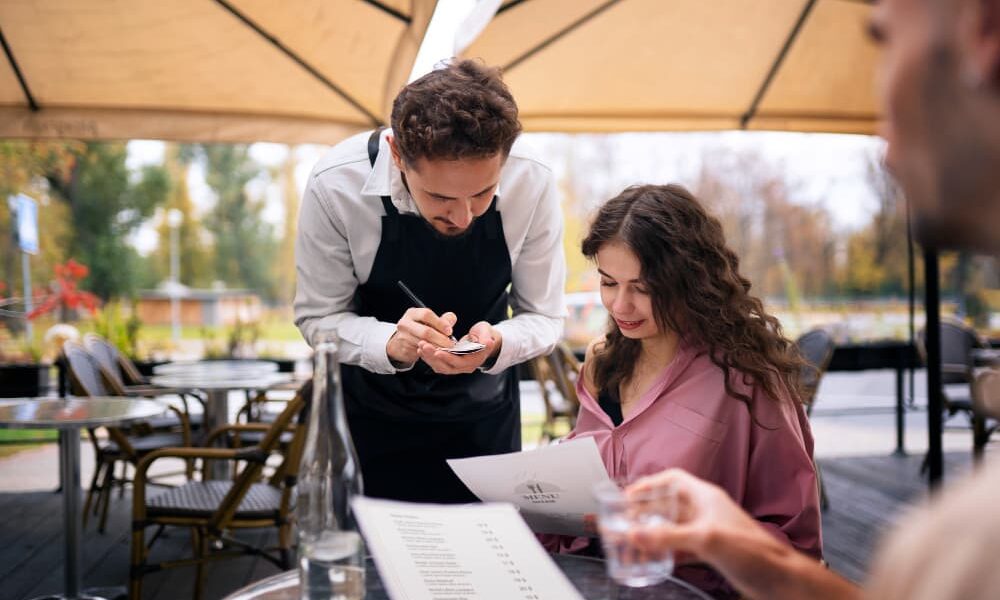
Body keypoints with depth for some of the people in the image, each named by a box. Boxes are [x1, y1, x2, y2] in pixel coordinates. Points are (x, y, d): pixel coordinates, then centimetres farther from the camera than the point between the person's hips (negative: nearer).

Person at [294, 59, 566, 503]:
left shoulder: (532, 184, -24)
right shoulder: (336, 184, -27)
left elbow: (544, 318, -11)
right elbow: (317, 317, -15)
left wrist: (494, 345, -33)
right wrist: (391, 344, -35)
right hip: (370, 413, -1)